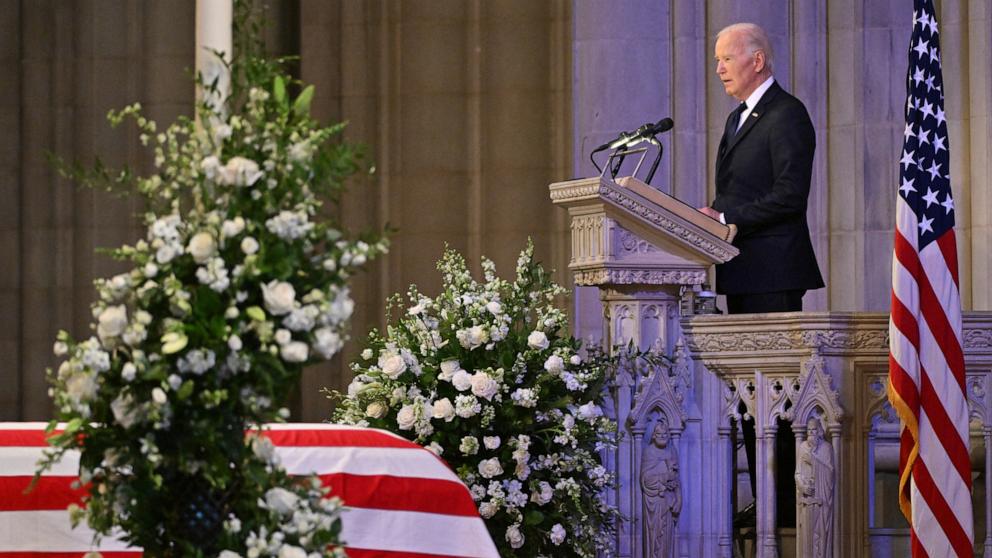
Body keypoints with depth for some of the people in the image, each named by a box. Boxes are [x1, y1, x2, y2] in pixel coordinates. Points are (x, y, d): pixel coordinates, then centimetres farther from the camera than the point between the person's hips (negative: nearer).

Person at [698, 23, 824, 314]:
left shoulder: (787, 114, -9)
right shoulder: (738, 118, 22)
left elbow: (790, 196, -18)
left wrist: (725, 219, -17)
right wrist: (711, 216, 2)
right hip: (739, 269, 9)